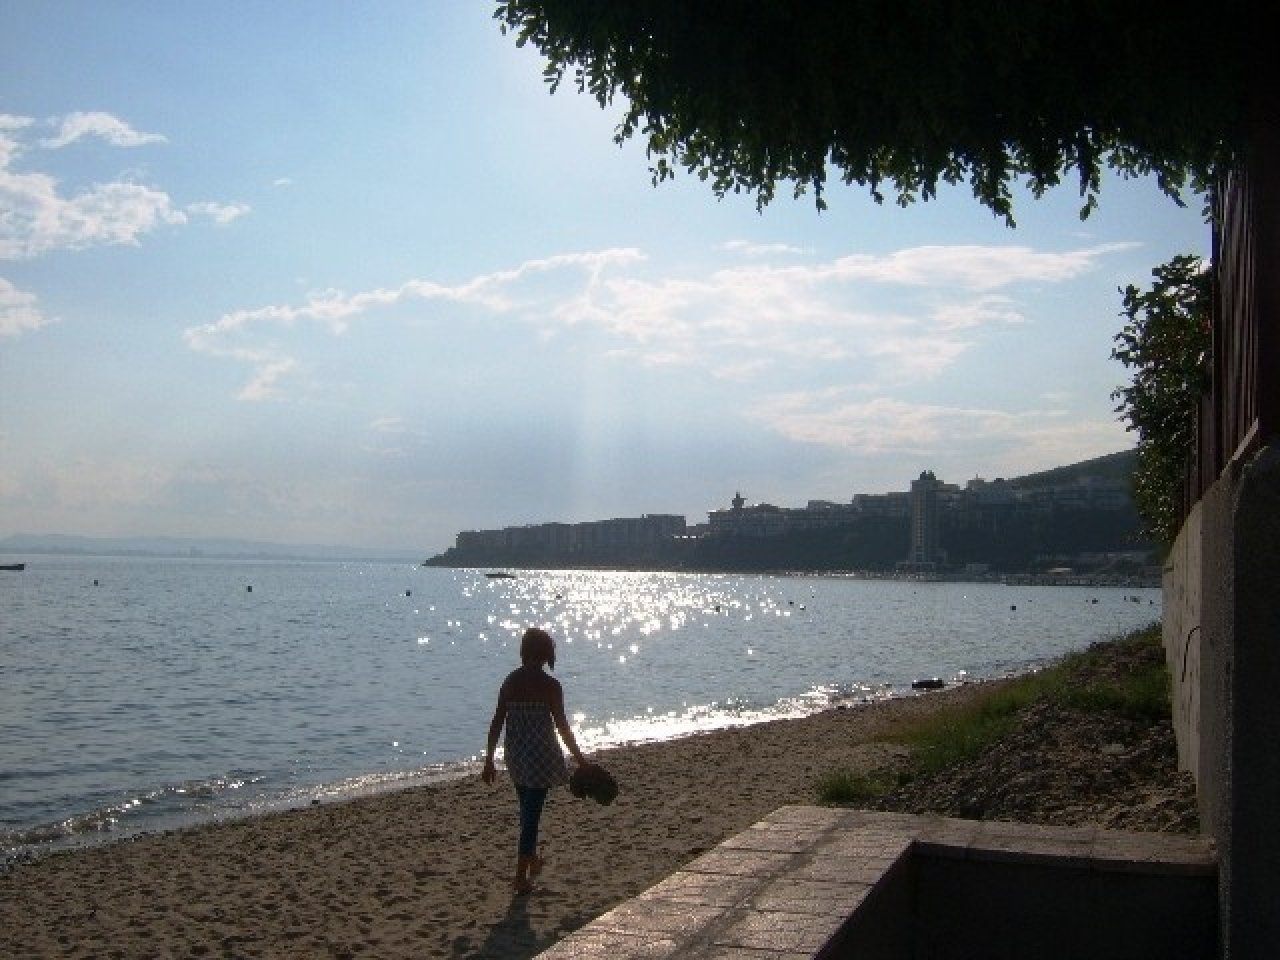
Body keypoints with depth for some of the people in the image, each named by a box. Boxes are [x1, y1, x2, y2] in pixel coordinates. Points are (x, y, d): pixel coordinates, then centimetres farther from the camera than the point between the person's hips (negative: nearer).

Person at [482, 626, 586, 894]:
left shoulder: (510, 681, 0)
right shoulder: (550, 685, -13)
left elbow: (497, 723, 2)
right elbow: (562, 725, -10)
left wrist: (489, 759, 9)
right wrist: (579, 757, 1)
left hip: (515, 756, 5)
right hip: (541, 756, -5)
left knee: (527, 809, 23)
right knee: (532, 813, 1)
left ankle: (532, 859, 41)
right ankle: (521, 876, 4)